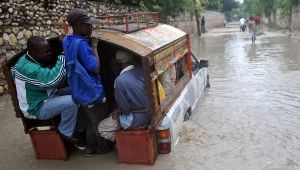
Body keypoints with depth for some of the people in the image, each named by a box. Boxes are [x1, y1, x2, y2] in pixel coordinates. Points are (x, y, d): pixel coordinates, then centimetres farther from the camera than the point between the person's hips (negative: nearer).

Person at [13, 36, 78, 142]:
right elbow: (54, 78, -41)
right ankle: (65, 132, -5)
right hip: (37, 108, -10)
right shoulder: (29, 69, -31)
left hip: (45, 97, 10)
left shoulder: (32, 60, 2)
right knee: (71, 101, -27)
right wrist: (63, 56, -32)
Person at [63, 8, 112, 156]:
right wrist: (94, 46, -17)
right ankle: (100, 147, 31)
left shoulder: (67, 40, 2)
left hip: (79, 91, 9)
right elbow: (95, 68, -25)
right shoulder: (81, 43, -26)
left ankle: (90, 146, 39)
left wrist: (89, 43, 3)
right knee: (100, 122, 13)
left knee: (88, 120, 24)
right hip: (91, 92, -8)